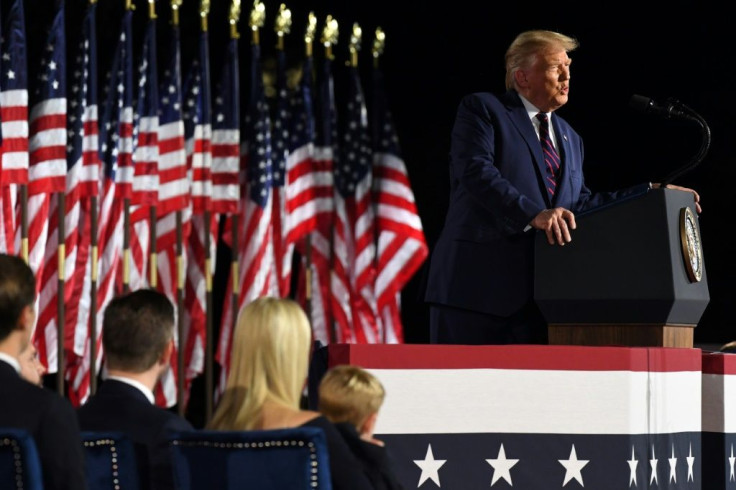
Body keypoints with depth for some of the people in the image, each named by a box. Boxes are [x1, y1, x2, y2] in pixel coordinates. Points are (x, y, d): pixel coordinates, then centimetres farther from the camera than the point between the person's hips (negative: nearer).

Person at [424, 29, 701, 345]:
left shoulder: (570, 139, 26)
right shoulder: (481, 110, 3)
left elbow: (580, 203, 18)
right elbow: (477, 172, -14)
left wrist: (652, 193, 11)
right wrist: (534, 215, -26)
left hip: (538, 293, 6)